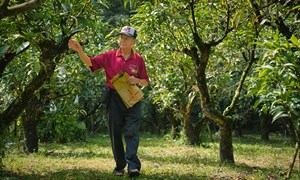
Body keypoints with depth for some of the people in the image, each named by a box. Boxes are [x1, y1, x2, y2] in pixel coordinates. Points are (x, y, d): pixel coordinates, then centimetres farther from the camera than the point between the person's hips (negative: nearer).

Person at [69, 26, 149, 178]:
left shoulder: (138, 59, 3)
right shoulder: (110, 56, 2)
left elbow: (146, 81, 10)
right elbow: (90, 62, -7)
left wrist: (137, 81, -12)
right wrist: (79, 51, -24)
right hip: (114, 99, 1)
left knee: (131, 132, -9)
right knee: (115, 133, 6)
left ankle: (133, 165, -15)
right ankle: (120, 165, 16)